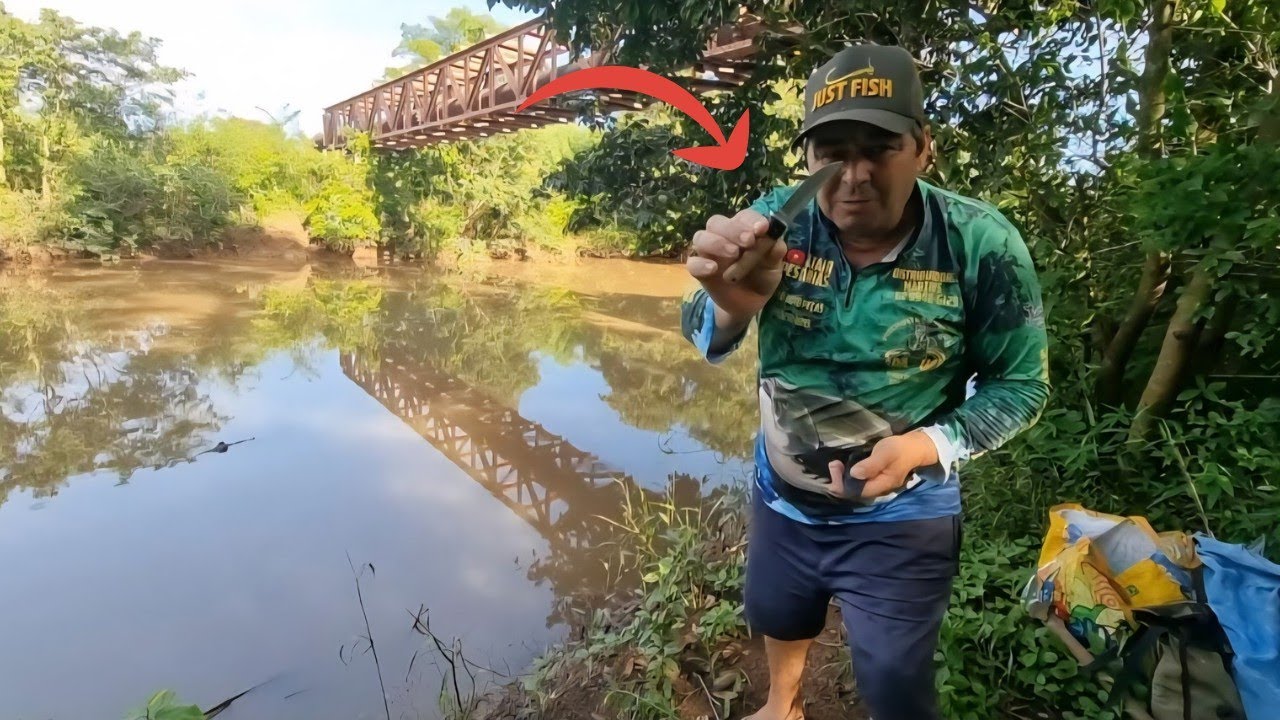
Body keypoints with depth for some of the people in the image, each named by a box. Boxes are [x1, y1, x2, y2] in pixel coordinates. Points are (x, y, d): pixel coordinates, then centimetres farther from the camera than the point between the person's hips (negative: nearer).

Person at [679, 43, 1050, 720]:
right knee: (777, 623, 30)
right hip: (781, 499, 3)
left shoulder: (981, 245, -21)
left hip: (901, 519, -3)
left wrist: (928, 446, -28)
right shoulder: (778, 219, -17)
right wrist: (730, 305, -42)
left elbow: (1020, 384, -11)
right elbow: (702, 338, -18)